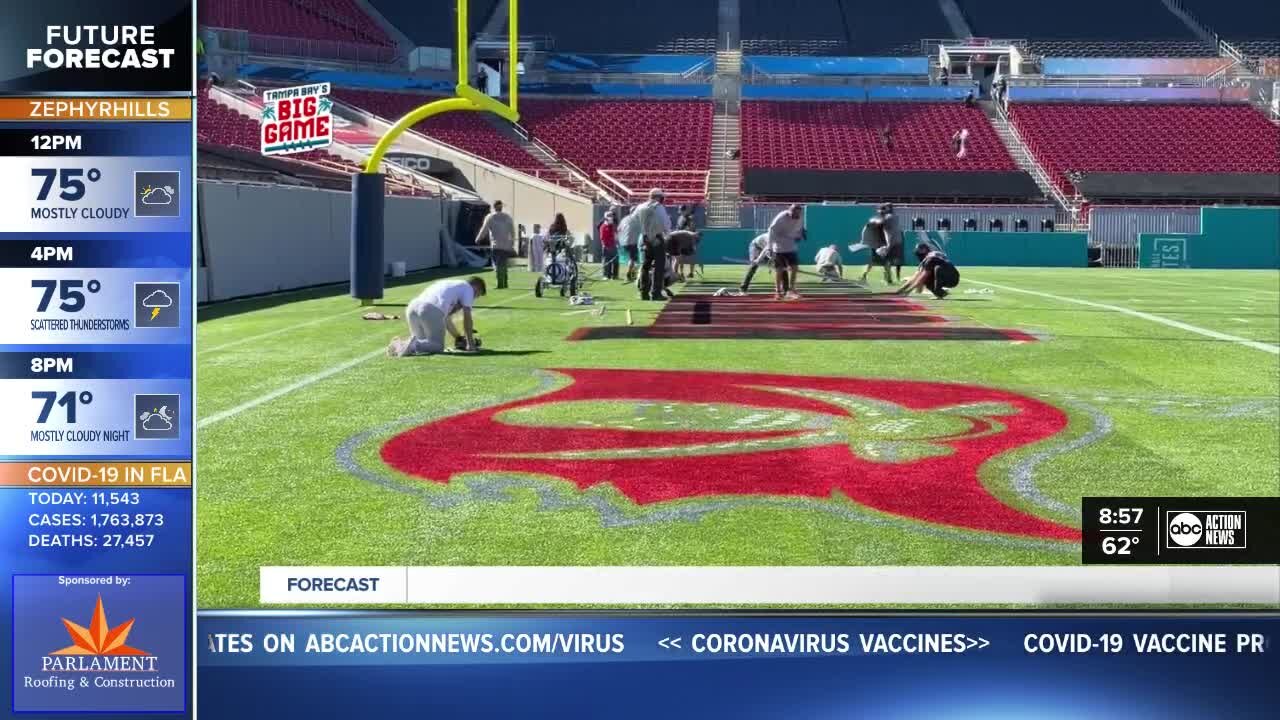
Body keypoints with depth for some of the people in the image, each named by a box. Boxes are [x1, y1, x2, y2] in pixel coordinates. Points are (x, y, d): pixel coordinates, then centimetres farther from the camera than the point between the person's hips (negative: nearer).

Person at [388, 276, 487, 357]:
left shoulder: (450, 284, 38)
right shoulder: (468, 288, 16)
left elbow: (446, 319, 41)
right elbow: (467, 318, 10)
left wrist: (459, 338, 46)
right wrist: (470, 343, 16)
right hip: (432, 310, -7)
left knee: (423, 342, 22)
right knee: (438, 346, 4)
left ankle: (401, 343, -4)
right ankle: (413, 345, -21)